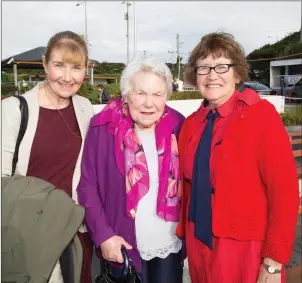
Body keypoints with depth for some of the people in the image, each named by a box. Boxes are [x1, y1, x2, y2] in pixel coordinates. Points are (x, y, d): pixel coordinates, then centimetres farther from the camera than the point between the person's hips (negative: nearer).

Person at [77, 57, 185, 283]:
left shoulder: (178, 126, -5)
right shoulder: (103, 128, -12)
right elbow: (88, 186, -8)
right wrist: (103, 235, -12)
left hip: (170, 243, 2)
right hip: (124, 245, -2)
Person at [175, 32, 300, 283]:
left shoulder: (261, 115, -13)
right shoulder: (191, 123, 3)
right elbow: (189, 186, 9)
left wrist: (274, 261, -14)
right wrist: (184, 234, 6)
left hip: (247, 250, -5)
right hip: (199, 245, 5)